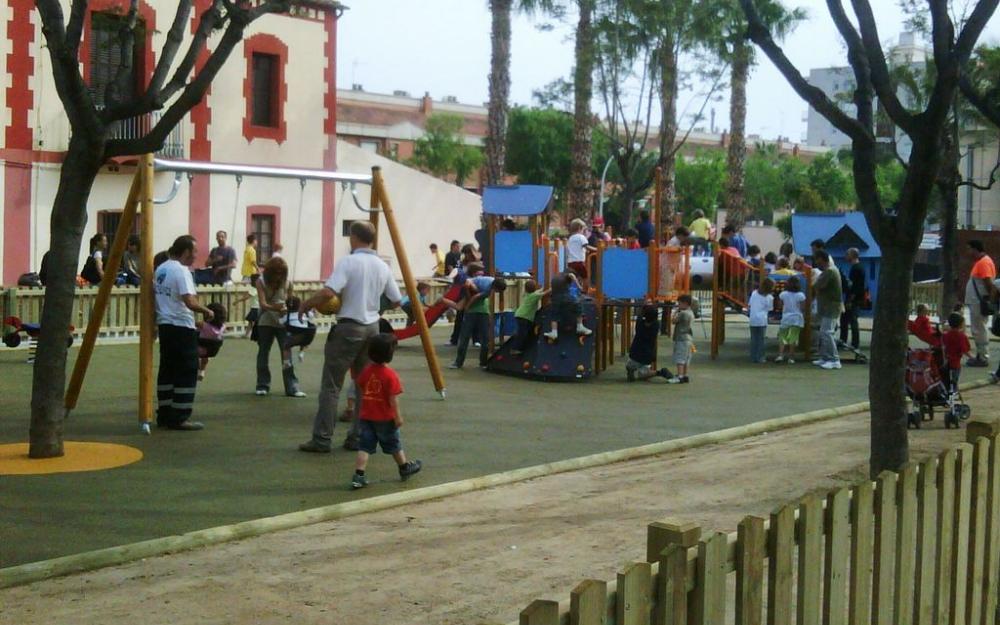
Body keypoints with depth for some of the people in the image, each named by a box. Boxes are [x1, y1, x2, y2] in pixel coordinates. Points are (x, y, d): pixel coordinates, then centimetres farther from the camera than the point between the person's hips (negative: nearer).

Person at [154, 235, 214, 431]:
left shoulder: (160, 269, 12)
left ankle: (164, 415, 17)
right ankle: (179, 418, -3)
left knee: (167, 371, 13)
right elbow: (190, 302, -26)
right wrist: (206, 311, -11)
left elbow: (156, 296, 17)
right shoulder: (181, 270, -15)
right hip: (182, 327, -9)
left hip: (164, 325, 9)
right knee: (187, 372, -3)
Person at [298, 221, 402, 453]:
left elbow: (328, 292, -23)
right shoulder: (383, 266, 7)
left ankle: (321, 439, -1)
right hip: (372, 328, 6)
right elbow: (396, 301, 13)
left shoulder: (348, 262, -11)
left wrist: (306, 305, -7)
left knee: (331, 386, -1)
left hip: (349, 327, -6)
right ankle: (358, 438, 12)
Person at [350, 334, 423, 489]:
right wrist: (398, 416, -11)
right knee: (394, 444, 15)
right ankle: (405, 468, 34)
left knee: (364, 446, 2)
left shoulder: (366, 371, -1)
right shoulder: (390, 375, -18)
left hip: (366, 417, 4)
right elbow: (393, 398, -18)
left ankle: (358, 476, -7)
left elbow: (361, 389, 12)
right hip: (385, 418, -4)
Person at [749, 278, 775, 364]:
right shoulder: (769, 297, -3)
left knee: (753, 339, 8)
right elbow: (769, 309, 3)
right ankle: (759, 357, 2)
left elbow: (750, 304, 11)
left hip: (753, 319, 4)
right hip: (762, 320, -4)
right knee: (761, 339, 2)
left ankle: (753, 357, 8)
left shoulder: (754, 292, 8)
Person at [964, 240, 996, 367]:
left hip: (979, 303, -10)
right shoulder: (980, 261, 16)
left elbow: (989, 283, -22)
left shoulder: (984, 262, -16)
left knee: (979, 331, -6)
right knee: (978, 331, 15)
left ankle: (983, 358, -1)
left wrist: (989, 301, -22)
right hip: (975, 302, 10)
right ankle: (981, 356, 22)